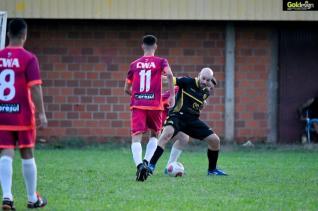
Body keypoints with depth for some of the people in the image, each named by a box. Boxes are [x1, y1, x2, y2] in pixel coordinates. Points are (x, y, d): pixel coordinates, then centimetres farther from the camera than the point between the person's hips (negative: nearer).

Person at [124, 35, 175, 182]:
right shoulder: (161, 62, 7)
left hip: (137, 105, 0)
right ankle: (146, 162, -3)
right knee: (155, 134, 19)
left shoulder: (134, 64, 14)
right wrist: (172, 95, -10)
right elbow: (169, 74, -16)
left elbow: (127, 89, 20)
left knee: (136, 137, -6)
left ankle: (139, 164, -32)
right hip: (155, 105, 0)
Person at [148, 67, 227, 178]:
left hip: (192, 119, 6)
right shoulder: (188, 82, -8)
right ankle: (151, 165, -31)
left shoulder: (206, 92, 9)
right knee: (167, 133, -35)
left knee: (215, 140, -1)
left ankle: (212, 169, 20)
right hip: (177, 116, -6)